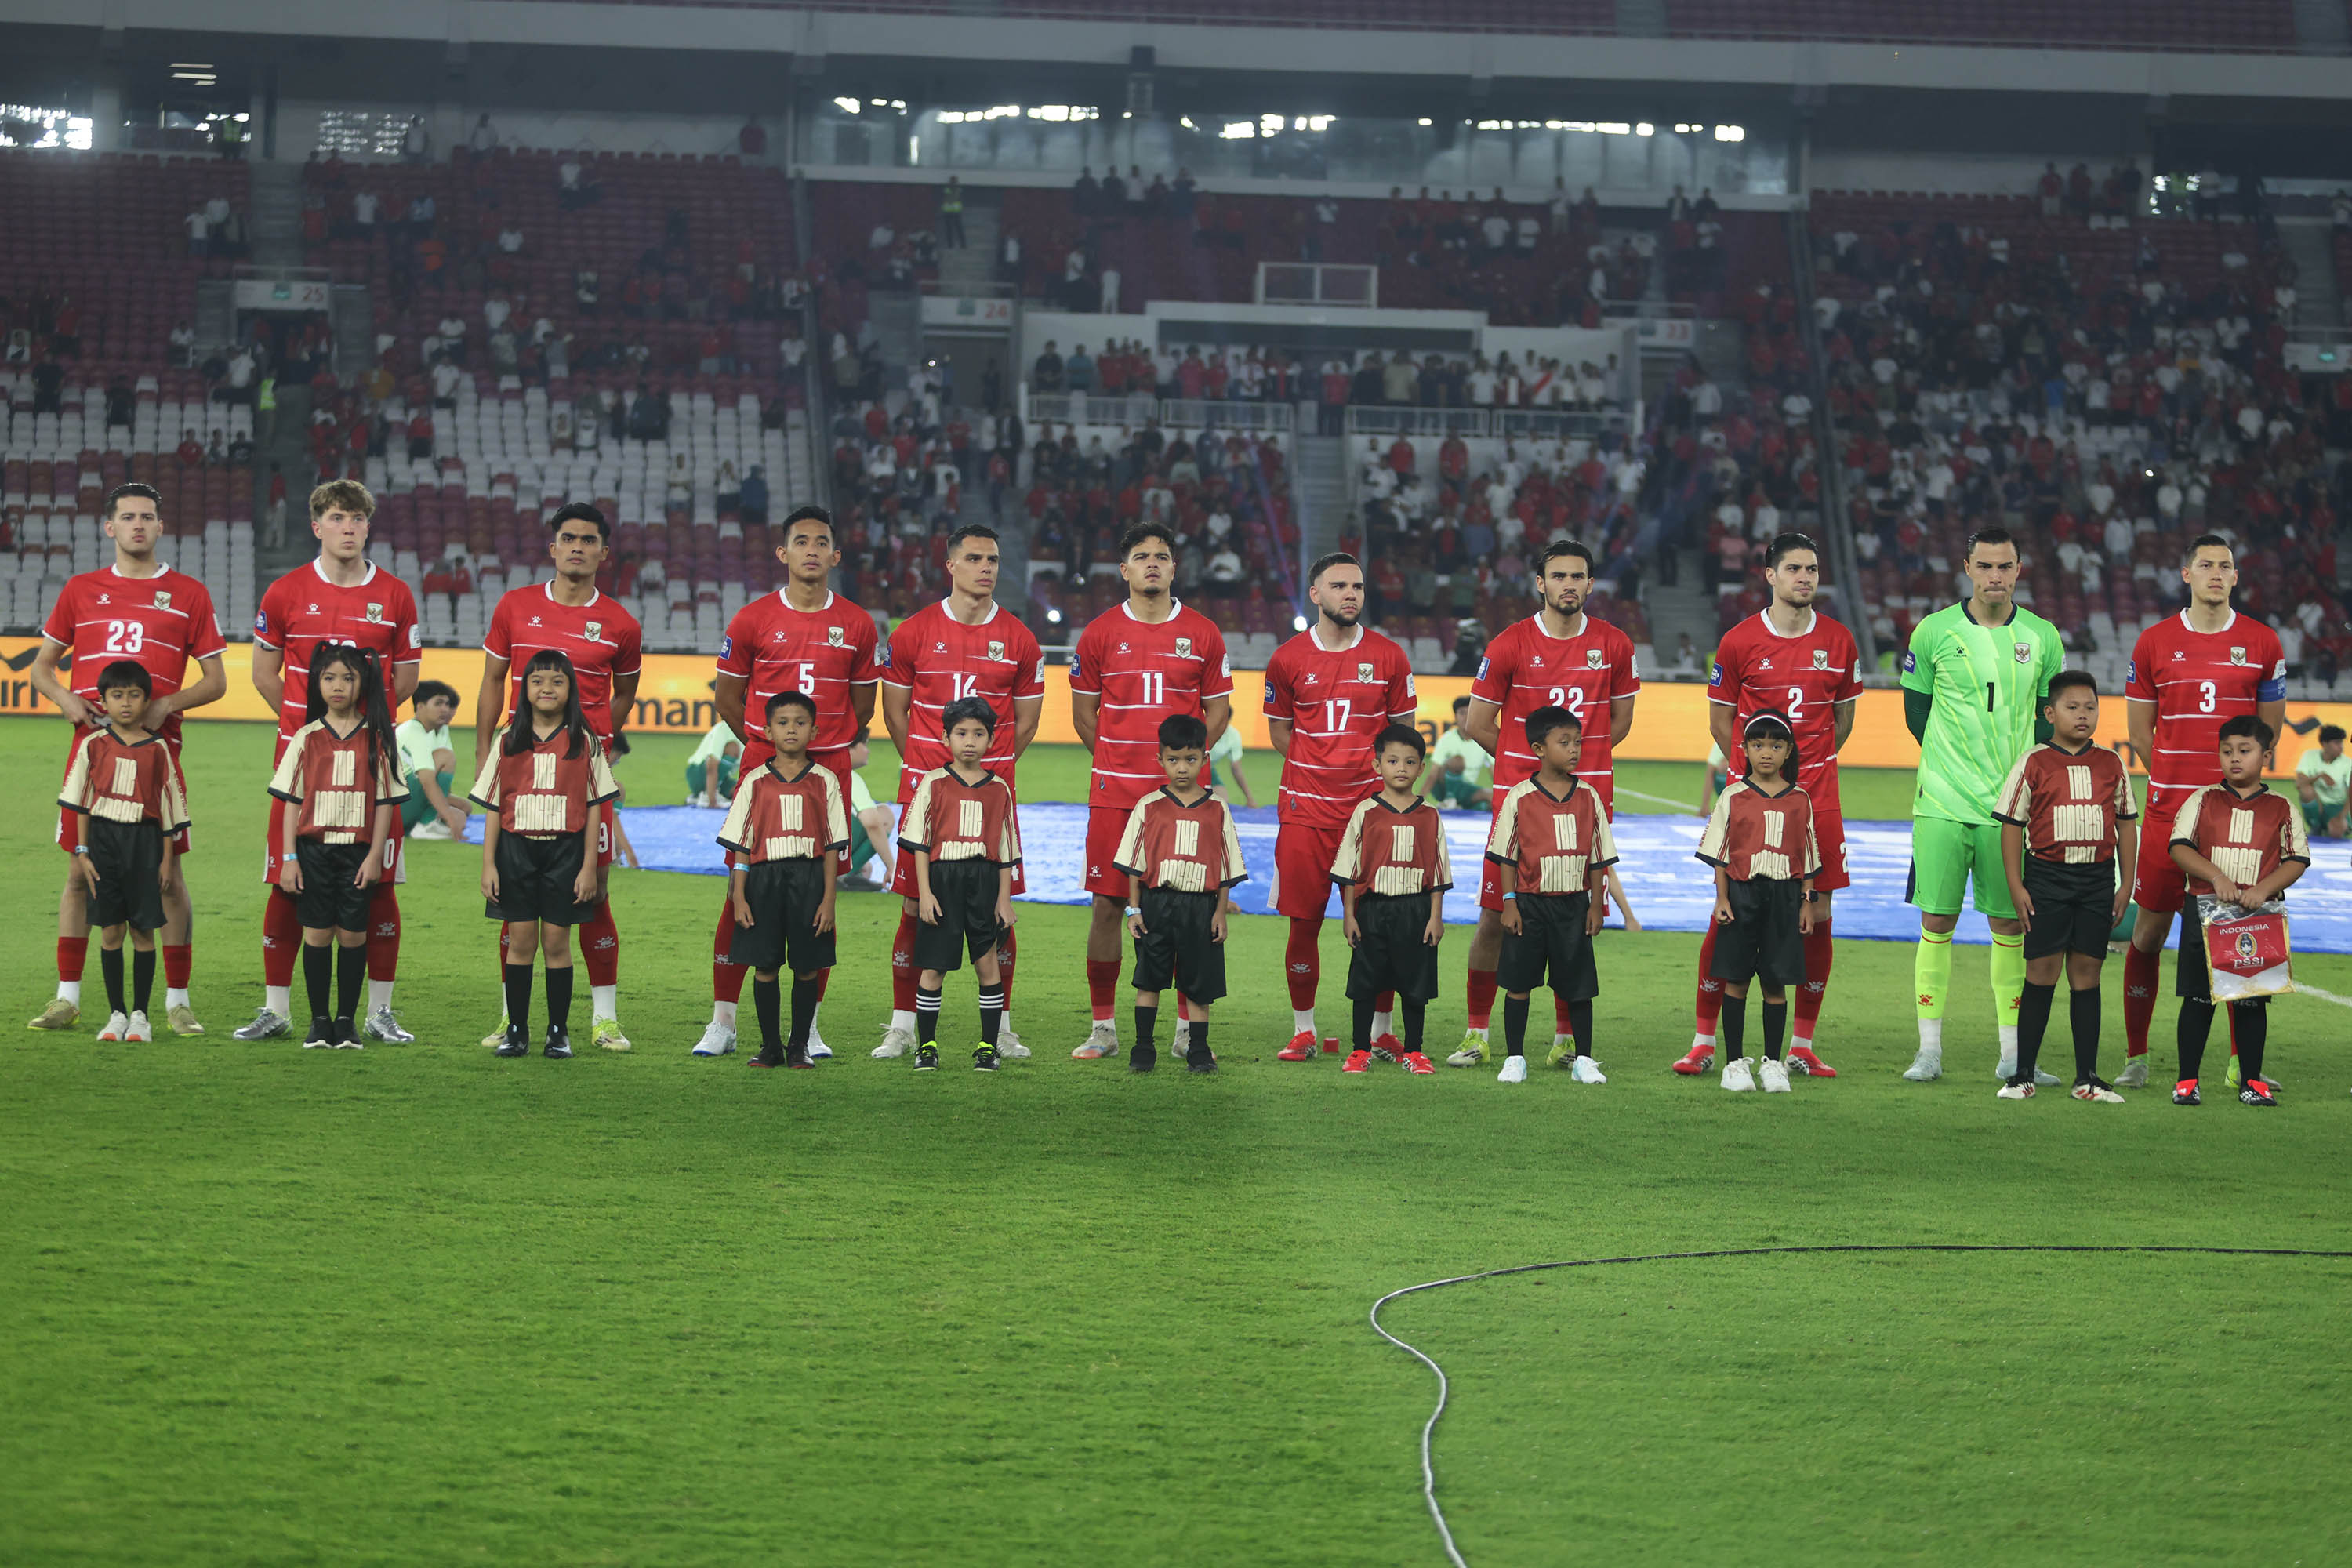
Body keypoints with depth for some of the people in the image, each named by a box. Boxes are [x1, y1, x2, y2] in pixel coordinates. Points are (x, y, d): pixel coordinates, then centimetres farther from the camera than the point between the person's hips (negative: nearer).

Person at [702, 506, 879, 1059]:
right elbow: (726, 697, 10)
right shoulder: (753, 619, 1)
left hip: (829, 773, 1)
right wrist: (769, 742, 11)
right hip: (763, 766, -1)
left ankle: (808, 1025, 9)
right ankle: (722, 1021, 4)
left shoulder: (856, 625, 6)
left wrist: (827, 749, 11)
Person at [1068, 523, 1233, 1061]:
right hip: (1114, 790, 0)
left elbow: (1219, 709, 11)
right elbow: (1083, 712, 12)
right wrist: (1117, 759, 4)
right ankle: (1103, 1027, 9)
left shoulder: (1202, 634, 5)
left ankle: (1188, 1029, 8)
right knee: (1107, 904, 0)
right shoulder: (1100, 633, 5)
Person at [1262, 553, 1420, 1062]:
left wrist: (1379, 772, 0)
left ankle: (1381, 1033, 10)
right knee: (1304, 922, 2)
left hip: (1371, 808, 0)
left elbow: (1402, 732, 12)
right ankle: (1303, 1032, 14)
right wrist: (1321, 766, 3)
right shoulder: (1288, 659, 3)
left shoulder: (1388, 657, 3)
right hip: (1306, 809, 0)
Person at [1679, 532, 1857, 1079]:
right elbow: (1720, 721, 7)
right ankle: (1704, 1041, 5)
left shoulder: (1838, 641, 6)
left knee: (1817, 917, 2)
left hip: (1816, 793, 2)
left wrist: (1810, 765, 10)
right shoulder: (1740, 642, -1)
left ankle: (1802, 1046, 10)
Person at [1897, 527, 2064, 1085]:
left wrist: (2025, 771, 2)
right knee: (1937, 920, -1)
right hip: (1943, 802, -1)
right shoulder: (1935, 632, 0)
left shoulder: (2042, 637, 5)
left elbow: (2051, 713, 14)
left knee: (2010, 924, 4)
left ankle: (2012, 1054, 10)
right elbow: (1916, 707, 9)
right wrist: (1950, 761, 2)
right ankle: (1929, 1050, 5)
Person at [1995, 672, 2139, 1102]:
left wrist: (2126, 884, 8)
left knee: (2086, 973, 5)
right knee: (2042, 973, -2)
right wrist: (2016, 886, -6)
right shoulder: (2034, 764, -1)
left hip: (2097, 877, 2)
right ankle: (2023, 1074, 4)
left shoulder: (2111, 765, 7)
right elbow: (2012, 824, 0)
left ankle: (2087, 1076, 9)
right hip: (2047, 875, -2)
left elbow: (2126, 823, 13)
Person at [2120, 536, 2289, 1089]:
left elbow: (2269, 729, 12)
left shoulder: (2263, 644, 5)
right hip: (2168, 810, 0)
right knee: (2149, 931, 1)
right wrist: (2181, 781, 5)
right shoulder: (2154, 643, 4)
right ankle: (2135, 1057, 11)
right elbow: (2140, 733, 9)